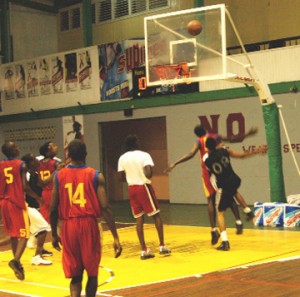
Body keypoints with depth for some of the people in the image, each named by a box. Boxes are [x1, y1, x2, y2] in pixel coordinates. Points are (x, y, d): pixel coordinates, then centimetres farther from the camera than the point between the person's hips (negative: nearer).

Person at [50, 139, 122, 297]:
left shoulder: (59, 176, 3)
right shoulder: (96, 176, -3)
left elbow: (53, 209, 4)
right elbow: (105, 207, -9)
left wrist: (54, 234, 17)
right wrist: (116, 237, -7)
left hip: (68, 226, 2)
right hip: (89, 225, -1)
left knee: (75, 275, 9)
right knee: (92, 273, 16)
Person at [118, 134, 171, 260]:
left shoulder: (122, 158, 2)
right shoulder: (144, 155, -11)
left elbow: (121, 177, 3)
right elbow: (148, 174, -22)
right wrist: (147, 176, 0)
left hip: (132, 188, 4)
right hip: (144, 187, -4)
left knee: (139, 218, 7)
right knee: (156, 215, 9)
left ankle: (144, 250, 4)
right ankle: (162, 246, 8)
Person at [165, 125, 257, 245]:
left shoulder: (199, 141, 0)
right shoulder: (216, 136, 8)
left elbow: (191, 154, -18)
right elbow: (233, 139, 9)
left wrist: (175, 164, -20)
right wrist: (248, 134, 24)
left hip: (208, 171, -2)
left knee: (211, 200, 3)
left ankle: (214, 230, -7)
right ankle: (238, 222, 4)